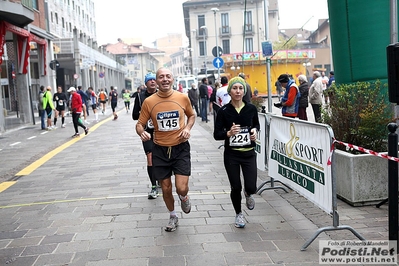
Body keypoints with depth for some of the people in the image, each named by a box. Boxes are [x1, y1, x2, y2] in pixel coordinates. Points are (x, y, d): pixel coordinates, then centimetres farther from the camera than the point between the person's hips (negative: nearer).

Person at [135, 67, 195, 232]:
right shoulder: (149, 102, -6)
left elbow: (191, 115, 14)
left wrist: (188, 128, -6)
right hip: (160, 150, 1)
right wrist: (142, 132, -22)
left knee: (181, 188, -11)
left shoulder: (183, 98, -4)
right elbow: (140, 124, 1)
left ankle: (184, 198, 28)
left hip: (180, 148, -1)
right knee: (166, 189, 11)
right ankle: (173, 217, 38)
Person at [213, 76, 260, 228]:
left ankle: (248, 194, 33)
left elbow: (257, 125, 16)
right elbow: (216, 134, -5)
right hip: (231, 154, -1)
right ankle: (239, 214, 33)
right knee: (236, 187, 6)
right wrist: (228, 133, -24)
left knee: (251, 187, -7)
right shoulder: (224, 111, -7)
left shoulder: (251, 108, -3)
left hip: (249, 154, 1)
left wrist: (255, 131, -6)